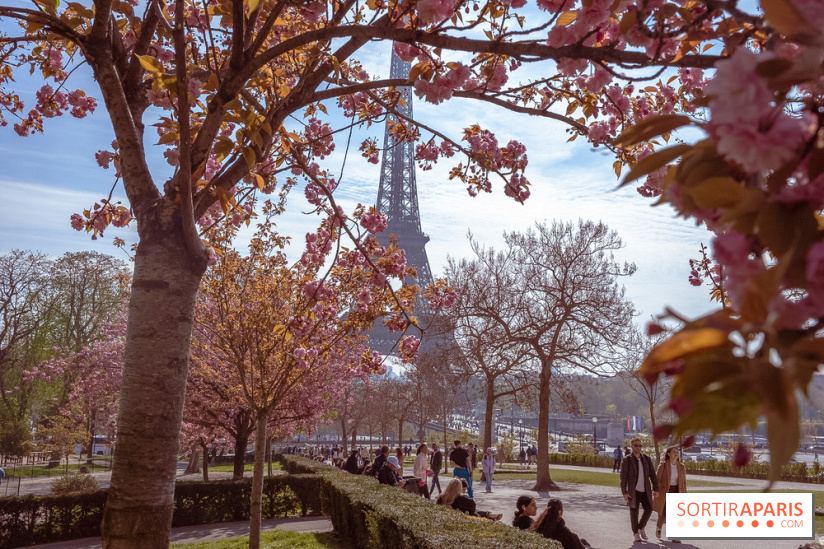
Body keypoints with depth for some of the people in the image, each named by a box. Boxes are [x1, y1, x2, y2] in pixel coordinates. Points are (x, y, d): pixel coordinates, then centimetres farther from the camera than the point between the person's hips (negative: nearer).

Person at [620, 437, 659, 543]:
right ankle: (636, 533, 18)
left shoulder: (646, 459, 3)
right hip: (633, 491, -3)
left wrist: (655, 489, 0)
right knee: (634, 512, 2)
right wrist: (624, 493, -13)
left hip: (645, 490, 4)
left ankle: (641, 527, 27)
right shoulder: (626, 460, -8)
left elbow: (652, 474, 6)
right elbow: (623, 477, -9)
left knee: (648, 509, 2)